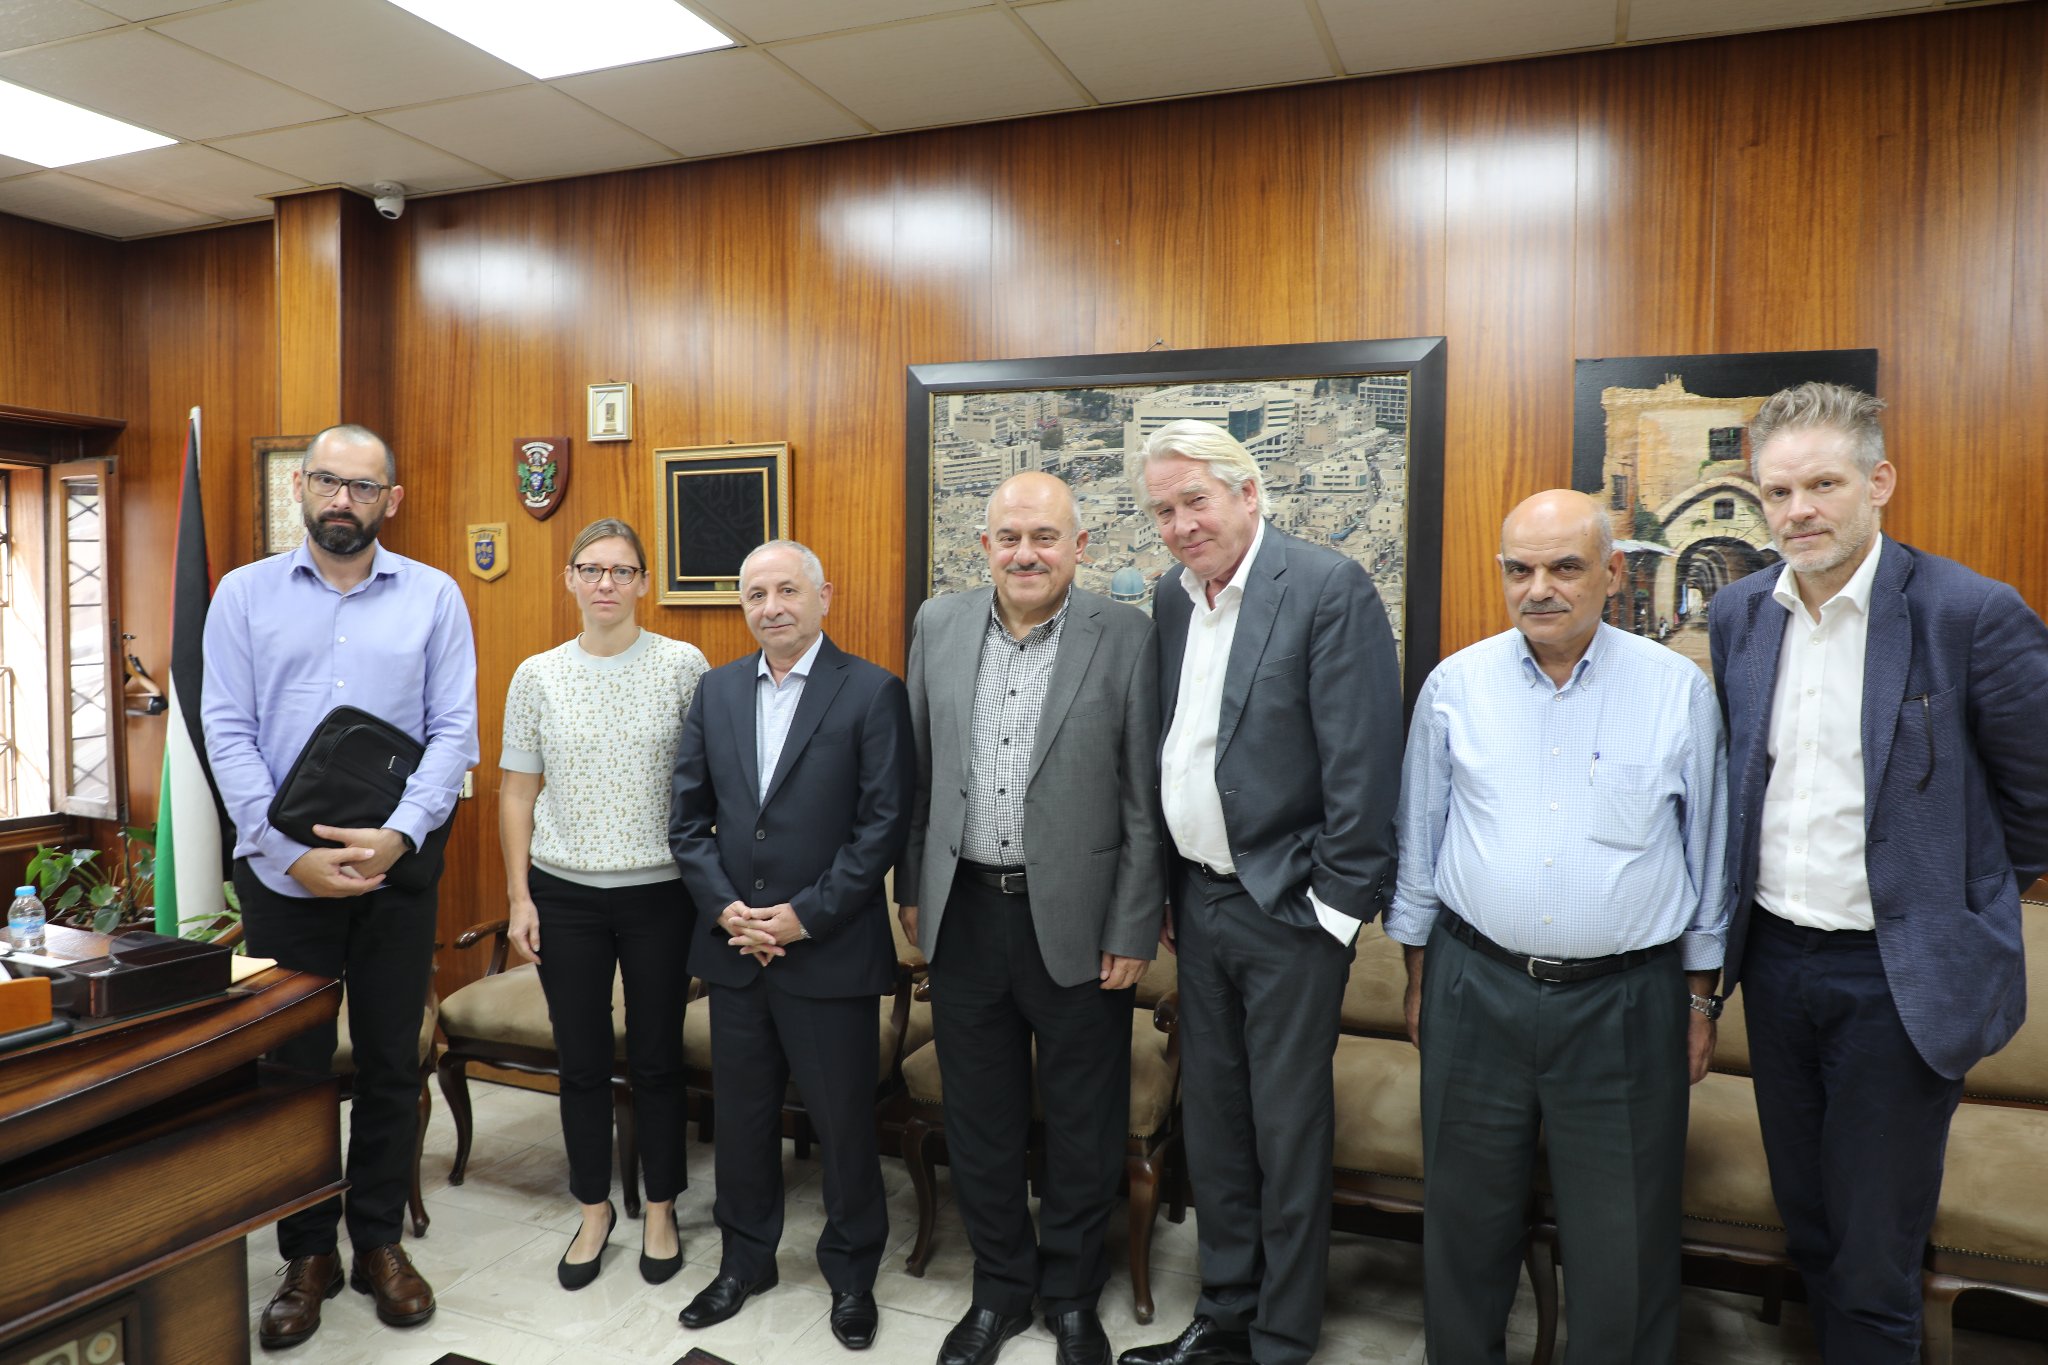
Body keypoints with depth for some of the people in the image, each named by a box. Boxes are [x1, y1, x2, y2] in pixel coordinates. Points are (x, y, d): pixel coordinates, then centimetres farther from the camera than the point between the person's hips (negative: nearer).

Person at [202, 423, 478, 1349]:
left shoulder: (433, 597, 1)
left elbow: (454, 731, -4)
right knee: (293, 1064, 10)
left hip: (397, 868, 0)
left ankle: (380, 1242, 26)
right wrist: (291, 852, -13)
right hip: (281, 872, 1)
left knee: (391, 1063, 10)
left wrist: (397, 836, -16)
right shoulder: (245, 594, 4)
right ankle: (307, 1254, 26)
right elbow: (228, 733, -3)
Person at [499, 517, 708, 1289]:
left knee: (657, 1058, 9)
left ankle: (660, 1211, 28)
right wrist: (519, 896, 2)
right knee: (581, 1062, 12)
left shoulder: (683, 666, -4)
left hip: (659, 892, -2)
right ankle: (594, 1210, 31)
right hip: (565, 896, 2)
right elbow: (518, 794, 6)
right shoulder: (537, 676, 2)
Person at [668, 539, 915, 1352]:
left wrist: (806, 916, -15)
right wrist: (724, 908, -7)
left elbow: (885, 823, -12)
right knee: (741, 1115, 16)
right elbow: (688, 816, 7)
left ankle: (852, 1273, 29)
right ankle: (745, 1260, 37)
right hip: (732, 945, 4)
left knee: (844, 1120, 8)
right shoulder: (717, 690, 7)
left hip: (830, 951, -4)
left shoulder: (873, 693, -8)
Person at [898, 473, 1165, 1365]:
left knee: (1083, 1125, 14)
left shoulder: (1126, 637, -9)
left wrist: (1132, 931, -8)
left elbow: (1145, 800, -7)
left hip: (1076, 918, -3)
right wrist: (913, 890, 9)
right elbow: (917, 771, 8)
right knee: (979, 1120, 17)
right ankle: (1000, 1288, 38)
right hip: (965, 914, 3)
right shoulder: (939, 624, 2)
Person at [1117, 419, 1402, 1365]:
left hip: (1287, 908, -6)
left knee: (1288, 1132, 7)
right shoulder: (1173, 599, 8)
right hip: (1200, 901, 7)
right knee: (1212, 1119, 17)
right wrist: (1161, 890, 10)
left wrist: (1338, 904, -15)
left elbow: (1363, 759, -16)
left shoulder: (1329, 588, -14)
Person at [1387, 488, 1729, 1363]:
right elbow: (1419, 840, 6)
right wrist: (1419, 978, 10)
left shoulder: (1679, 690, -4)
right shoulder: (1455, 685, -1)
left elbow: (1709, 852, 4)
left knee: (1625, 1244, 11)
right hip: (1476, 990, 1)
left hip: (1626, 1001, -1)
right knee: (1468, 1223, 16)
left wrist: (1703, 1000, 6)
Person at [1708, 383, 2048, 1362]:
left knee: (1874, 1252, 8)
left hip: (1900, 975, -5)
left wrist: (1964, 900, 5)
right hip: (1773, 957, 5)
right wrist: (1762, 900, 13)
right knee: (1805, 1219, 21)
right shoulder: (1737, 614, 1)